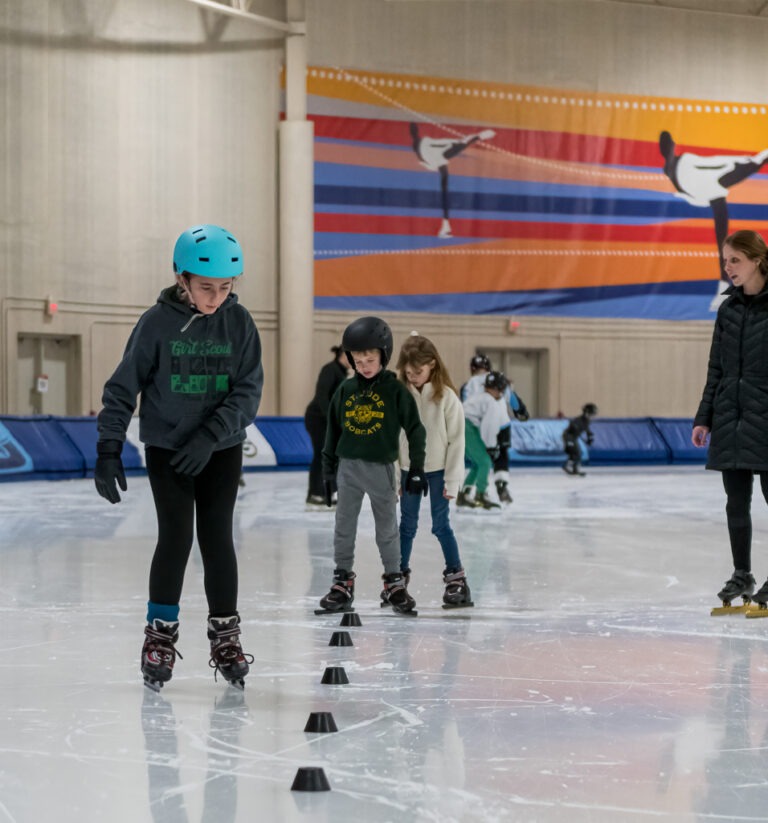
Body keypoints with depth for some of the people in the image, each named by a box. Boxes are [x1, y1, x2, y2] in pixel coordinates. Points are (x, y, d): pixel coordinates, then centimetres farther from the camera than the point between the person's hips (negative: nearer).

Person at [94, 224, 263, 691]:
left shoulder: (239, 322, -6)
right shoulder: (158, 322, -10)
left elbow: (248, 391, -9)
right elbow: (124, 387, -7)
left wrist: (210, 435, -21)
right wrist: (109, 450, -12)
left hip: (222, 448, 1)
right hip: (166, 446, -1)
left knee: (217, 536, -1)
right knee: (176, 535, -9)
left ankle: (226, 636, 11)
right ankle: (161, 633, 6)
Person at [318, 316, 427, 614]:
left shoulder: (395, 390, -5)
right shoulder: (345, 390, 3)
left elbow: (415, 429, -1)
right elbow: (332, 432, 11)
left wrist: (417, 469, -3)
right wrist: (328, 471, 10)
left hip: (381, 467, -3)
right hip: (348, 466, 3)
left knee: (388, 528, 7)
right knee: (344, 527, 5)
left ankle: (394, 581, 18)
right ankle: (343, 581, 13)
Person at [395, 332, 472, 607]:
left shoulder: (446, 396, -13)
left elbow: (456, 438, -10)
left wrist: (452, 480, -10)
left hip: (437, 469, -3)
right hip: (409, 468, 3)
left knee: (441, 524, -1)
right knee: (407, 525, 12)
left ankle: (456, 578, 8)